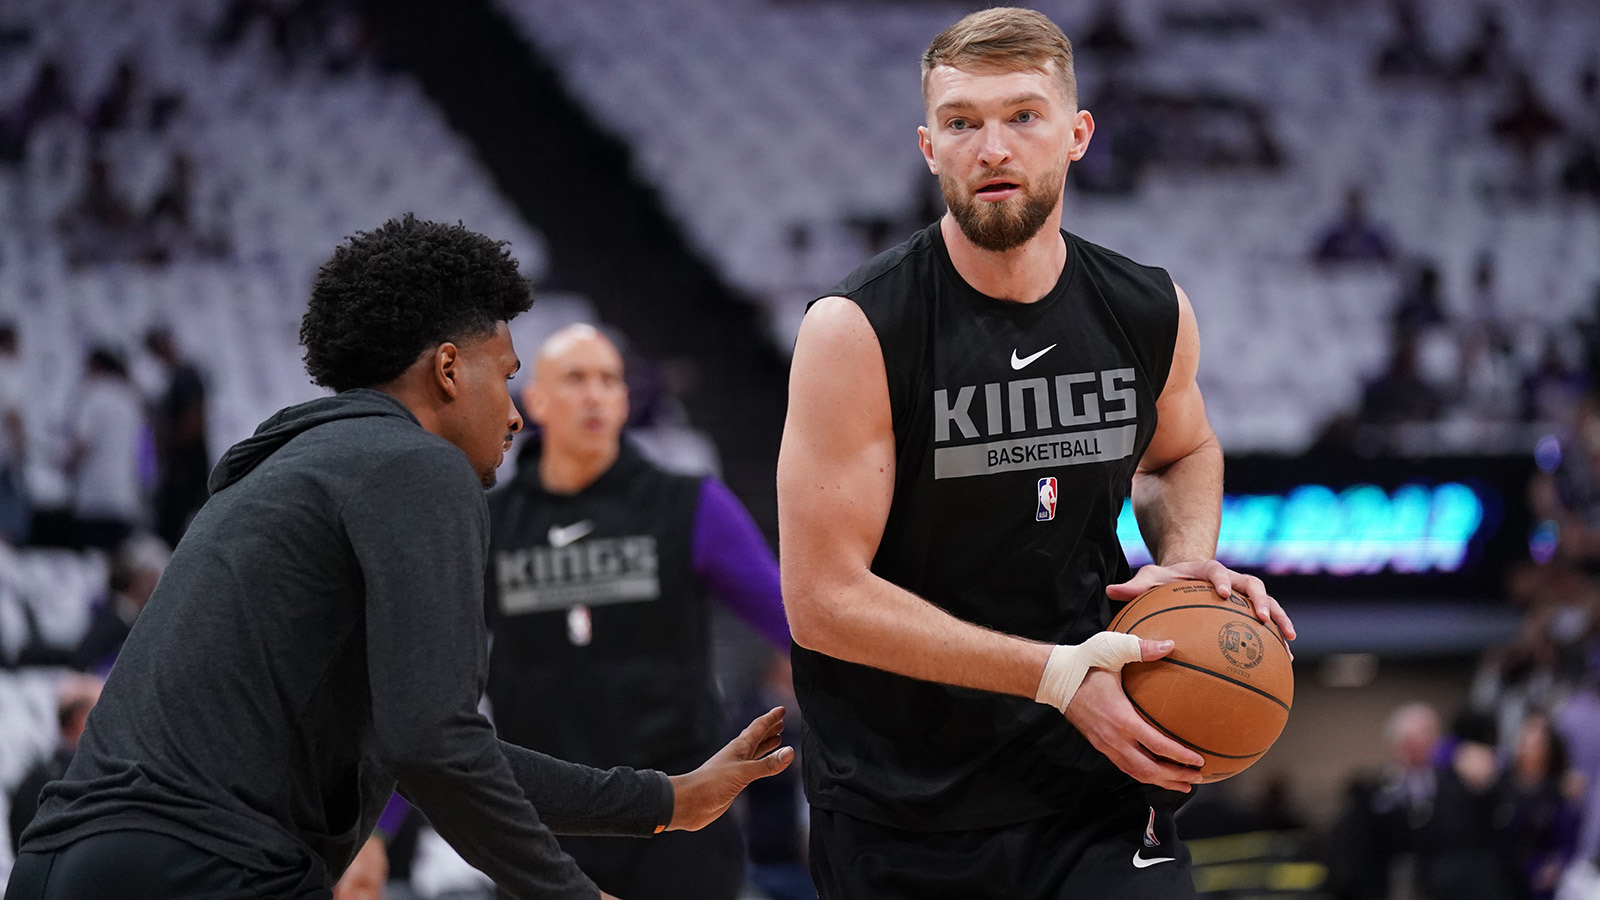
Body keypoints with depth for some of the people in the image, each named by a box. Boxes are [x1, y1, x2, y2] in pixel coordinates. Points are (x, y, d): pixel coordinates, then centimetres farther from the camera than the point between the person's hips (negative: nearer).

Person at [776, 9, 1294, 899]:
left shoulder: (1153, 316, -1)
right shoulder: (856, 333, -15)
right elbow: (824, 600, -18)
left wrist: (1189, 561, 0)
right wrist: (1056, 675, -21)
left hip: (1094, 783, 2)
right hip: (899, 809, -2)